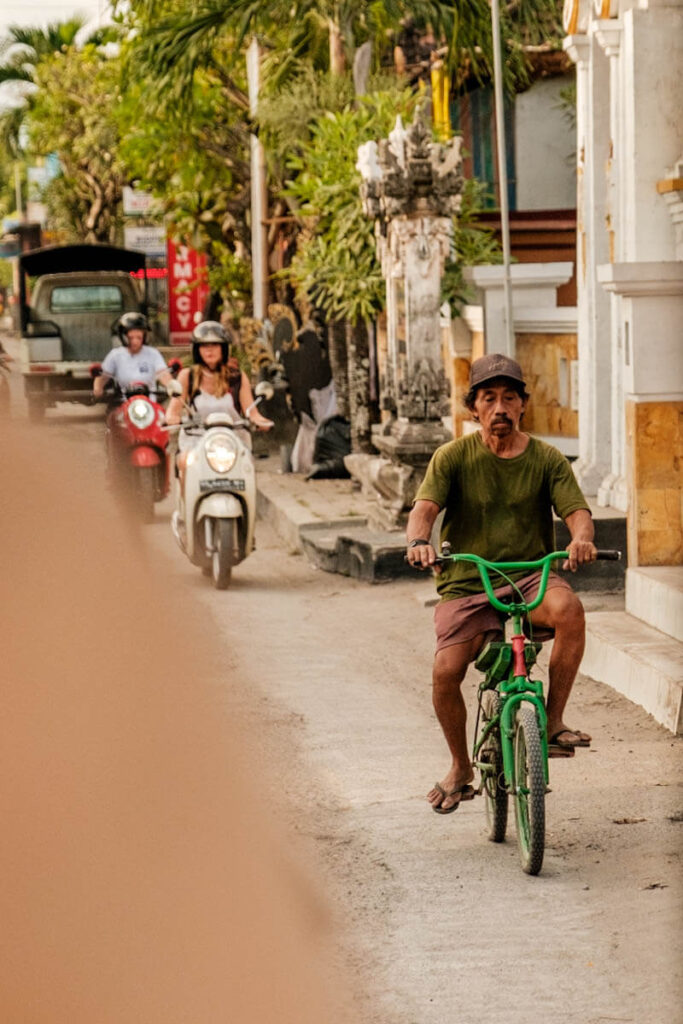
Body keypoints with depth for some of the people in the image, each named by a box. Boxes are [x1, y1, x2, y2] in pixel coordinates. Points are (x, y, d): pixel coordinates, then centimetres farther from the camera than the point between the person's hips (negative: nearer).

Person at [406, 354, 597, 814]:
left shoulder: (546, 459, 4)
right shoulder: (454, 457, 2)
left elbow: (576, 509, -8)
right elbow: (425, 507, -11)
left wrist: (581, 537, -33)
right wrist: (419, 540, -35)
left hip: (531, 576, 0)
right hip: (466, 583, 0)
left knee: (568, 608, -34)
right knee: (446, 672, -19)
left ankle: (554, 723, -18)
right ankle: (460, 769, 9)